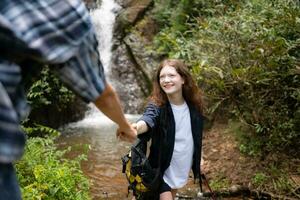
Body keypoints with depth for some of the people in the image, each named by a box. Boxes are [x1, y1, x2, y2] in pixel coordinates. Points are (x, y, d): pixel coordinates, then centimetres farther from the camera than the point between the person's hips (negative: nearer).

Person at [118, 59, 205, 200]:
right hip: (161, 168, -5)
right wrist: (135, 128, -66)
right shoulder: (157, 105, -20)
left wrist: (196, 165, 16)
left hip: (181, 168, 5)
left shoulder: (194, 106, -7)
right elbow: (148, 119, -43)